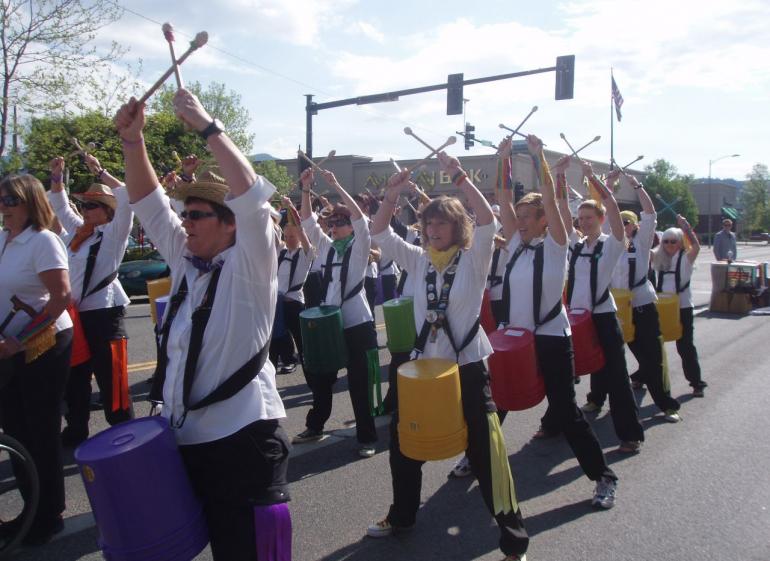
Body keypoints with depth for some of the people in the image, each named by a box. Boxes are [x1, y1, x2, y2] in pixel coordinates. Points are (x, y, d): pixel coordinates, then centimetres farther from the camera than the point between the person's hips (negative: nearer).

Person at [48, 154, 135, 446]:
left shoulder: (114, 233, -6)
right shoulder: (78, 231, 14)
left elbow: (127, 198, -18)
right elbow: (60, 205, 26)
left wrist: (100, 171, -13)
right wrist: (57, 176, 13)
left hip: (104, 312, -8)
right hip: (76, 312, 8)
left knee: (111, 379, -5)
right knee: (74, 376, 18)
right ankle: (76, 429, 33)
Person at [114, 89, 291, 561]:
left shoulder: (249, 265, -7)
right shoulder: (185, 261, 11)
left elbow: (252, 195, -21)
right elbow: (148, 201, 13)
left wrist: (207, 126, -16)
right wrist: (132, 137, 4)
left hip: (243, 436, -7)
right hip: (186, 435, 7)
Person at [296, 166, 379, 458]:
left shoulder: (360, 246, -1)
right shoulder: (326, 246, 11)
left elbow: (359, 216, -16)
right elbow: (308, 221, 5)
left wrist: (336, 185, -18)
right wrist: (306, 189, -5)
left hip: (355, 322, -5)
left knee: (358, 381, 0)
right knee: (320, 375, 15)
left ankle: (366, 436, 12)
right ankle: (315, 425, 33)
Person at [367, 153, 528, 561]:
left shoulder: (474, 259, -6)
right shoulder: (418, 260, 6)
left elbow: (488, 221, -22)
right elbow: (380, 235, 2)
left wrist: (459, 177, -23)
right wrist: (391, 197, -12)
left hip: (467, 366, -5)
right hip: (423, 365, 5)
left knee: (486, 452, -4)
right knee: (404, 443, 17)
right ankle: (402, 515, 41)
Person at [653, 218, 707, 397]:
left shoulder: (686, 258, -4)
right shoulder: (658, 258, 7)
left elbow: (696, 246, -21)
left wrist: (686, 227, -27)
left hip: (682, 306, -4)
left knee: (685, 345, 1)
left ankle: (696, 382, 12)